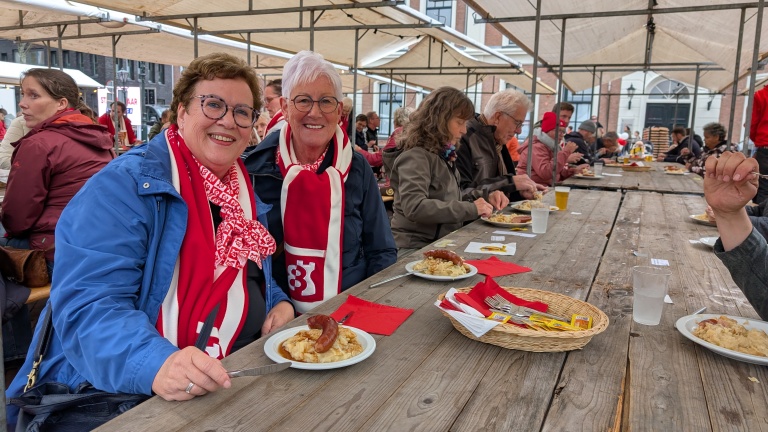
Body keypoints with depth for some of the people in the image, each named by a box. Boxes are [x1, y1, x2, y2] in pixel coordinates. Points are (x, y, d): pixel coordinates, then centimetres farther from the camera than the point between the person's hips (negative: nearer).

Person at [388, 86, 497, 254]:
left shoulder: (445, 155, 13)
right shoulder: (416, 157, -14)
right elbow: (414, 208, -28)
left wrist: (484, 198, 4)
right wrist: (471, 208, -23)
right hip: (416, 248, -8)